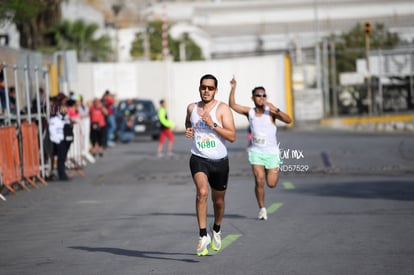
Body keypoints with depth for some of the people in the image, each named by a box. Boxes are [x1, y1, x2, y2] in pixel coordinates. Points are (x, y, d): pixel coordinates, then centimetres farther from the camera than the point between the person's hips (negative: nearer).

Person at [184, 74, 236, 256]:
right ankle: (203, 235, -24)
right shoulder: (191, 108, 4)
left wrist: (213, 125, -23)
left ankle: (216, 230, 44)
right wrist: (188, 132, 4)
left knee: (218, 201, 15)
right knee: (202, 192, -26)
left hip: (219, 161, 0)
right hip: (199, 159, 0)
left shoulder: (222, 109, -7)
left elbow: (232, 136, -14)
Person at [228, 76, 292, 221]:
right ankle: (262, 209, 6)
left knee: (271, 184, 1)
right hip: (256, 151, 1)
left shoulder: (270, 109, -8)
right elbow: (232, 105, -6)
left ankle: (274, 171, 37)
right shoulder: (249, 112, 0)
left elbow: (288, 120, -17)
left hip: (271, 152, -1)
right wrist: (233, 88, -16)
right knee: (259, 181, -11)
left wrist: (276, 111, -31)